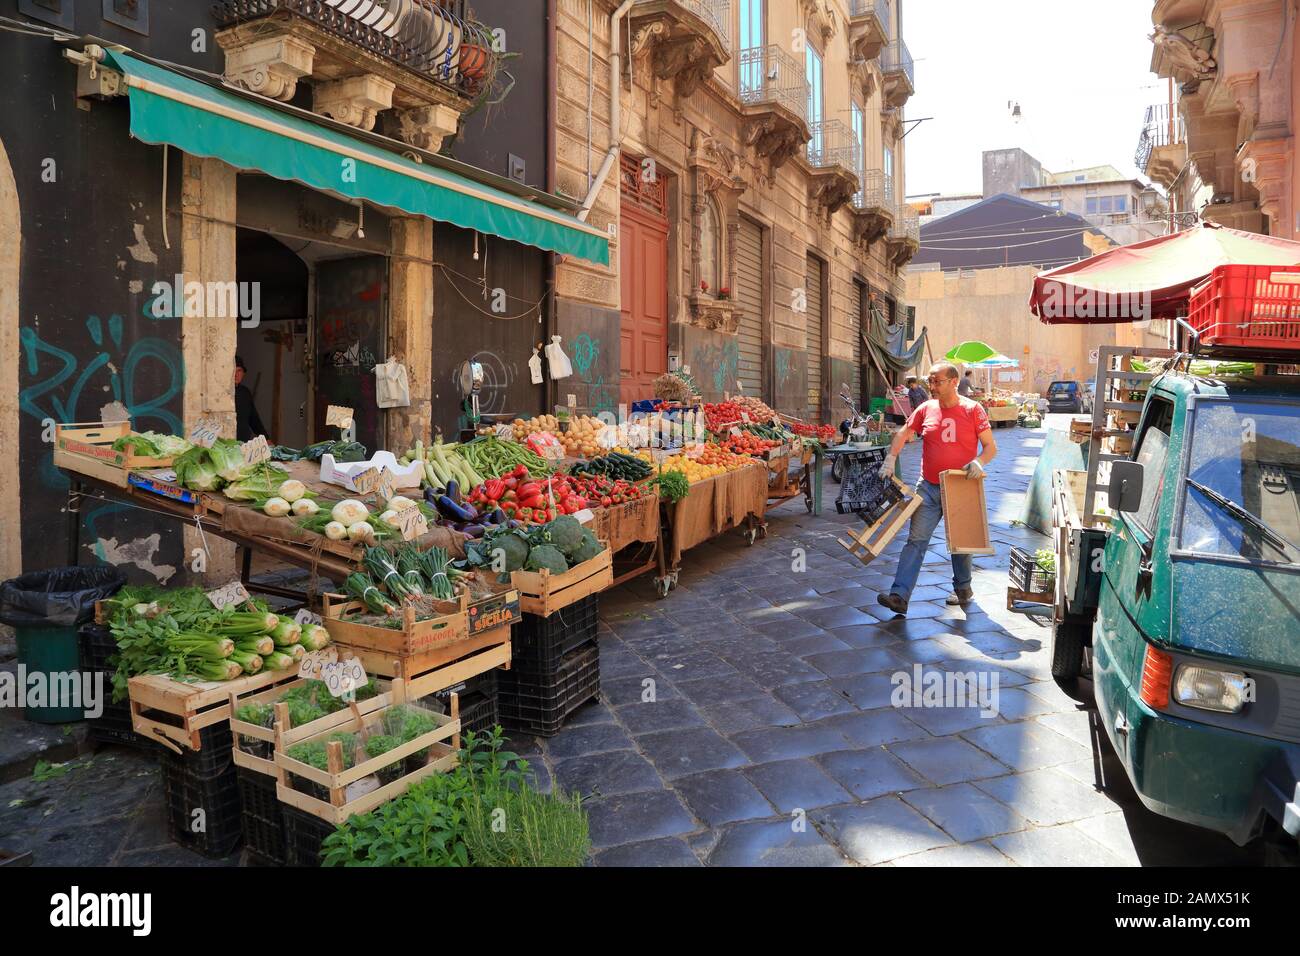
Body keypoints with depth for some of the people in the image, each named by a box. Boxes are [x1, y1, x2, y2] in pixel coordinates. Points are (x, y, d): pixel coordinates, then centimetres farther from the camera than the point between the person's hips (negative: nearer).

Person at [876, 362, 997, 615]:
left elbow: (990, 447, -3)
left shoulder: (973, 410, -5)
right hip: (928, 488, 2)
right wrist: (890, 459, -2)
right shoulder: (925, 409, 3)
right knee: (916, 541, -5)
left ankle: (963, 588, 37)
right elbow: (903, 435, 12)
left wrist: (979, 462, -23)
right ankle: (899, 596, -10)